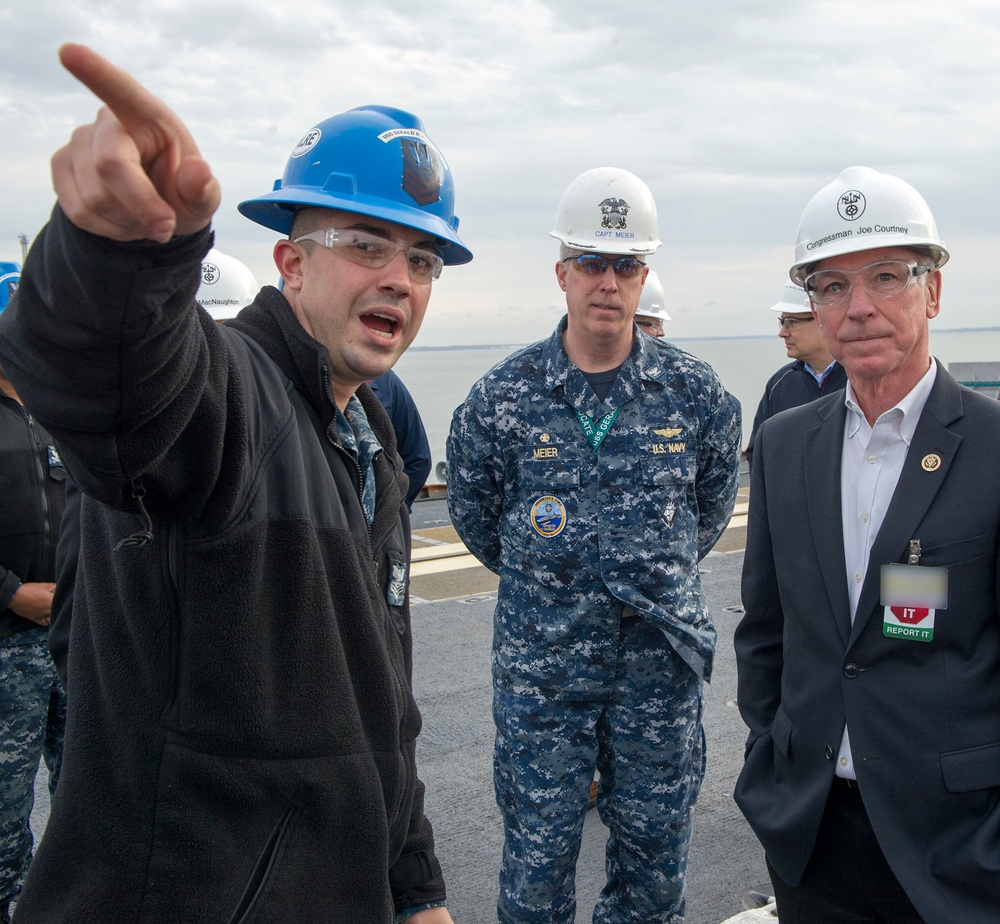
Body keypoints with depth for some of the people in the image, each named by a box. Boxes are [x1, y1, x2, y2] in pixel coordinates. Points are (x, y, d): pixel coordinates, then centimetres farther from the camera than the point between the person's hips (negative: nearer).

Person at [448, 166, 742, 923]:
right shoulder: (503, 397, -6)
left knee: (657, 859, 14)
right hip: (541, 664, -1)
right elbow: (474, 514, 9)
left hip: (662, 659, 1)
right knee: (537, 858, 9)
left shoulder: (696, 393, -2)